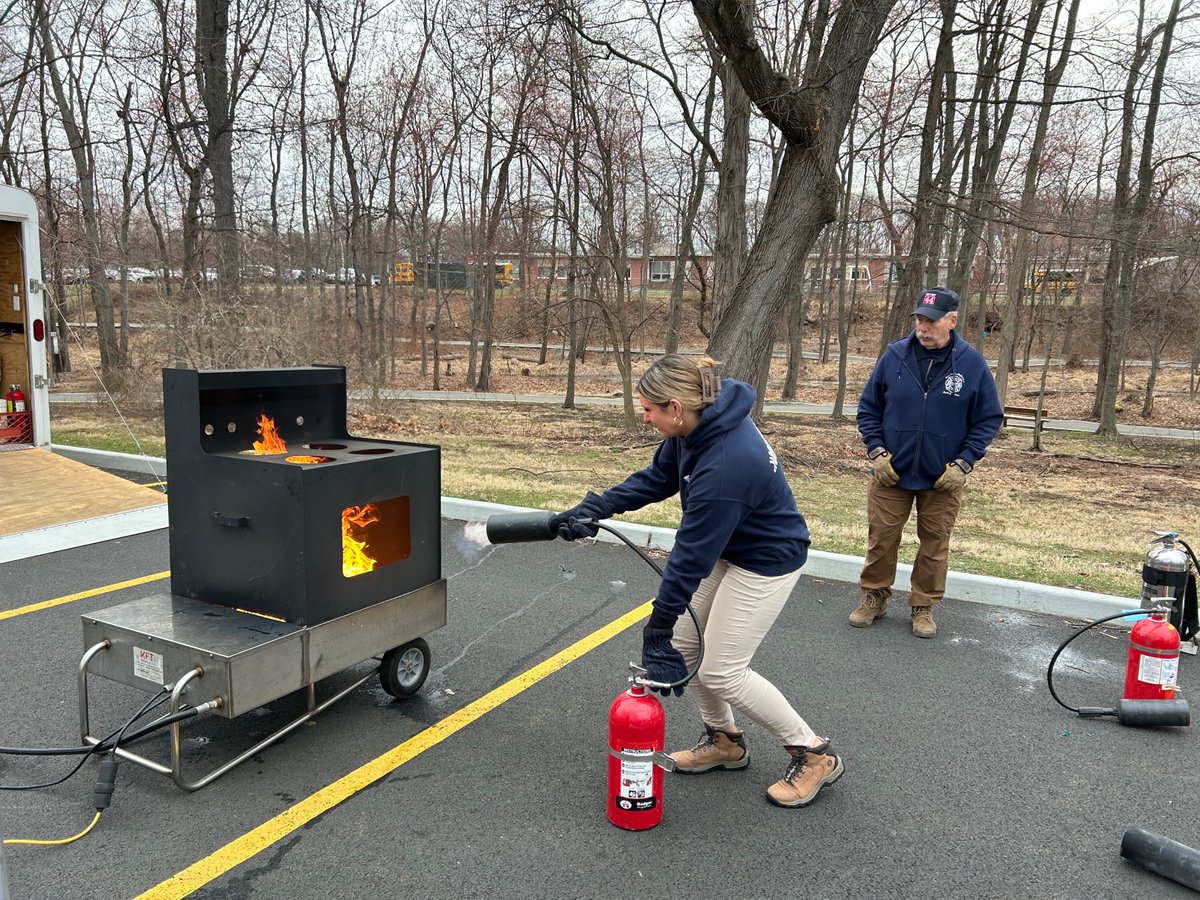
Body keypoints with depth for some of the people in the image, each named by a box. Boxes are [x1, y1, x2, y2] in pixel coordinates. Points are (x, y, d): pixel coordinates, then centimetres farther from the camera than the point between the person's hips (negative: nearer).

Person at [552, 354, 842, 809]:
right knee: (682, 643, 10)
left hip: (766, 562, -9)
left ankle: (814, 755, 14)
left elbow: (691, 554, -28)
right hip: (726, 548, 9)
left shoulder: (725, 465, -36)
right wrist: (594, 508, -5)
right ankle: (724, 741, 31)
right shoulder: (698, 424, -10)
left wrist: (659, 621, -18)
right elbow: (657, 477, 5)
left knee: (721, 672, -4)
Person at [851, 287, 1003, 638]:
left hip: (942, 479, 0)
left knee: (934, 546, 10)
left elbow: (989, 419, 0)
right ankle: (874, 596, 28)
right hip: (890, 473, 1)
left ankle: (924, 606, 27)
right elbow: (868, 408, 3)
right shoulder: (894, 355, -6)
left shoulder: (971, 363, -8)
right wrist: (876, 451, -7)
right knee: (881, 539, 9)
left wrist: (963, 463, -9)